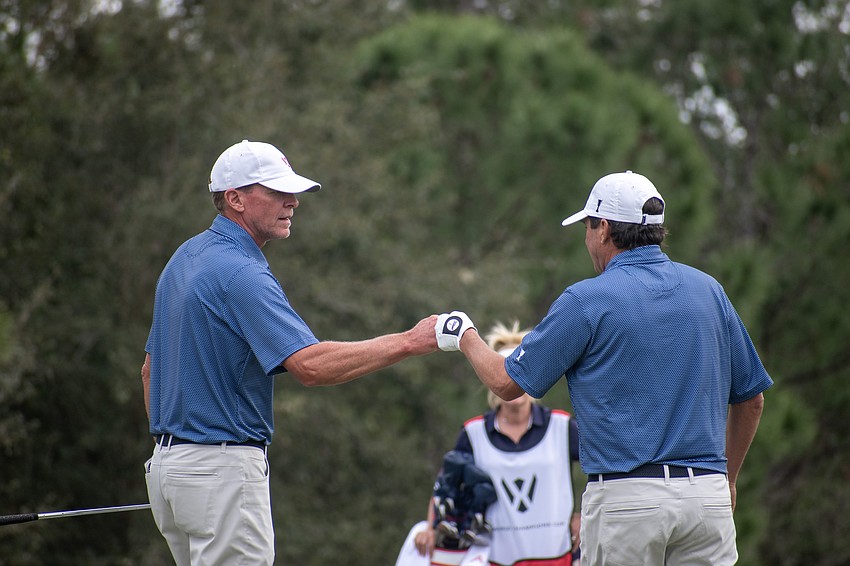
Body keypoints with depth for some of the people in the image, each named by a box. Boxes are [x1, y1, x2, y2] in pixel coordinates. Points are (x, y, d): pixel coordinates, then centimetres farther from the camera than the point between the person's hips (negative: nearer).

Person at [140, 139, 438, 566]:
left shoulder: (184, 259, 14)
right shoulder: (240, 274, -18)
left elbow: (151, 368, 21)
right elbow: (310, 365, -28)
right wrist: (408, 343, -24)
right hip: (223, 470, -10)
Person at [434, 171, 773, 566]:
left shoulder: (586, 300, -4)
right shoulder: (708, 291, 9)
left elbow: (507, 383, 2)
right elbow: (750, 399, 16)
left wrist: (464, 337, 21)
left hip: (626, 499, -4)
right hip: (707, 496, 4)